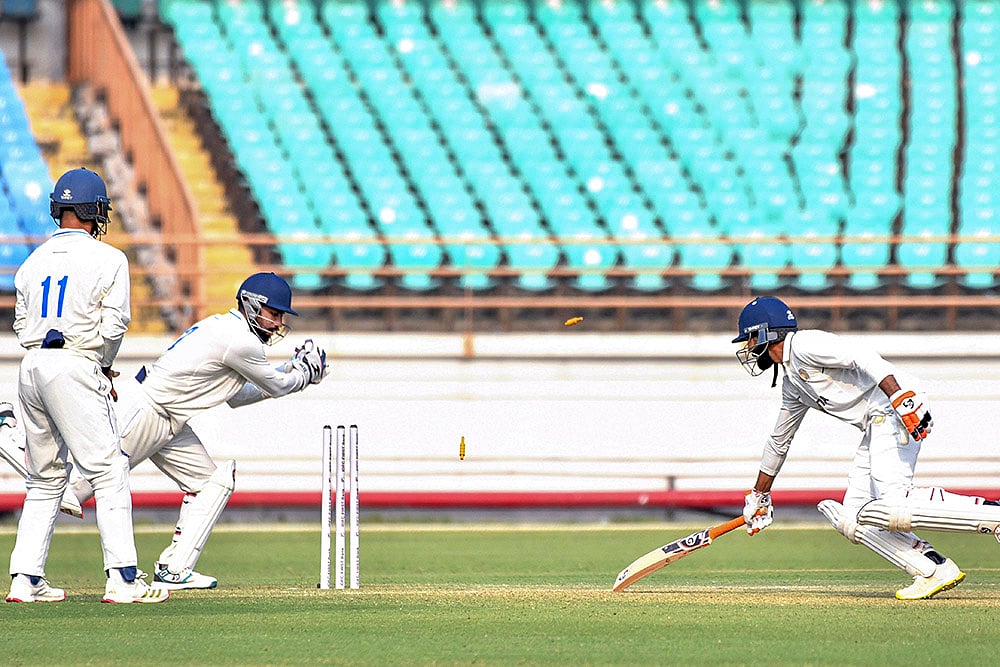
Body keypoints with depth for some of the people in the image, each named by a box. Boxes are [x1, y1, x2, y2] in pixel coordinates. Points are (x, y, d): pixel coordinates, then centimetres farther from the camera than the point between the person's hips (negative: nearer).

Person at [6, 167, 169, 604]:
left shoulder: (33, 262, 15)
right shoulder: (108, 260, -3)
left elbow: (22, 326, 15)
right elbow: (112, 325, -9)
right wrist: (104, 367, 11)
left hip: (30, 368, 7)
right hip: (74, 368, -6)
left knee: (45, 478, 15)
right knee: (108, 471, -6)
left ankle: (25, 579, 11)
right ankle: (122, 578, -14)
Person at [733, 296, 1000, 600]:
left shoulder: (803, 344, -4)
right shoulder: (792, 383, 26)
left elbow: (864, 359, -18)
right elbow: (779, 440, 39)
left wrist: (902, 400, -29)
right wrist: (759, 496, 46)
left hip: (894, 410, -10)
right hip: (876, 427, 10)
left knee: (894, 508, -27)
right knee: (852, 521, 2)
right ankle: (934, 572, -8)